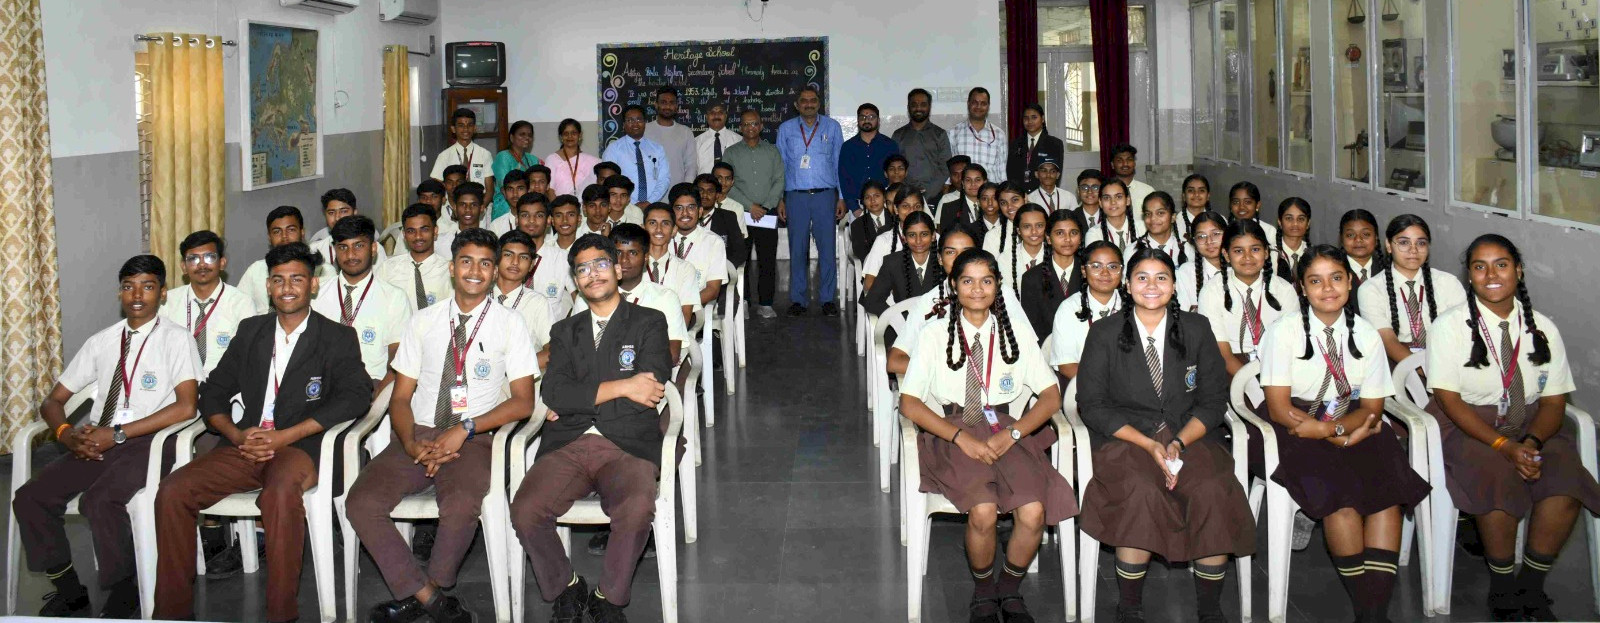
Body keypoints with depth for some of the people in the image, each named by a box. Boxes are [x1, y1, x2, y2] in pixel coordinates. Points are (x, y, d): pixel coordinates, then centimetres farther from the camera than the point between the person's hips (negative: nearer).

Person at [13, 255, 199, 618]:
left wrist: (118, 434, -16)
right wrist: (66, 434, -8)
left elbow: (186, 406, -14)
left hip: (145, 443, -5)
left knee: (99, 501, -32)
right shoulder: (101, 342, 15)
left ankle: (124, 596, -10)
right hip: (93, 444, 6)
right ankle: (68, 591, 2)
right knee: (30, 499, -16)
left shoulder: (176, 338, 0)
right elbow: (53, 401, 17)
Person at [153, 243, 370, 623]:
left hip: (300, 448, -4)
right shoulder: (250, 331, 21)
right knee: (172, 491, -18)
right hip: (246, 446, 5)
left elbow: (356, 395, -9)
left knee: (280, 493, -38)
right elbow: (213, 393, 19)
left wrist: (284, 436, -16)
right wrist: (237, 435, -4)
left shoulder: (337, 338, 7)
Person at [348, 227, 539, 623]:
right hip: (419, 435, 3)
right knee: (362, 502, -22)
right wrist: (410, 443, -10)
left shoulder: (509, 324, 6)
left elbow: (523, 401, 0)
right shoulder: (423, 322, 14)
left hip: (474, 440, -3)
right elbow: (400, 397, 12)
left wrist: (464, 429, -13)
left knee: (461, 505, -34)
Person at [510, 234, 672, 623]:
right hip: (567, 446, 3)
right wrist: (621, 387, -6)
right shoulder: (565, 332, 23)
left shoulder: (649, 323, 14)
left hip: (628, 447, -3)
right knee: (524, 512, -26)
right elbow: (554, 394, 5)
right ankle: (565, 590, 1)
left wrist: (579, 400, 1)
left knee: (637, 509, -35)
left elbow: (649, 392, -3)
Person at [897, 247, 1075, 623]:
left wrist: (1012, 433, -12)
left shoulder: (1015, 334, 10)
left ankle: (1010, 589, 3)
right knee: (984, 510, -30)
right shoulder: (935, 335, 4)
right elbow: (909, 403, -2)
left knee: (1033, 511, -25)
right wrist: (962, 437, -15)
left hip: (1006, 430, 2)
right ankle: (983, 592, -1)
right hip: (952, 432, -2)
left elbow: (1051, 396, 6)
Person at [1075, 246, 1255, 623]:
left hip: (1187, 435, 2)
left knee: (1213, 489, -30)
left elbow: (1213, 400, 7)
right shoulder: (1104, 335, 3)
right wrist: (1149, 444, -14)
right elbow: (1092, 405, -2)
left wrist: (1179, 443, -12)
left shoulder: (1196, 330, 9)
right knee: (1142, 490, -34)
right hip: (1124, 437, -2)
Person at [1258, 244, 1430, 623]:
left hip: (1351, 427, 4)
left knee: (1387, 483, -24)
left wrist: (1332, 427, -17)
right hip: (1296, 432, -4)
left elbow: (1371, 408, 2)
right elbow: (1280, 409, -10)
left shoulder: (1366, 335, 7)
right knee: (1340, 491, -29)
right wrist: (1339, 435, -18)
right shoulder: (1285, 332, -4)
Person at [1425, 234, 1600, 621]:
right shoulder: (1449, 326, -4)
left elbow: (1553, 402, 5)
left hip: (1530, 426, 3)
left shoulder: (1543, 329, 7)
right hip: (1465, 426, -3)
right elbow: (1449, 399, -10)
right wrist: (1504, 446, -21)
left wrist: (1532, 441, -17)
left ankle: (1531, 589, -9)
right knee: (1500, 478, -33)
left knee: (1567, 481, -27)